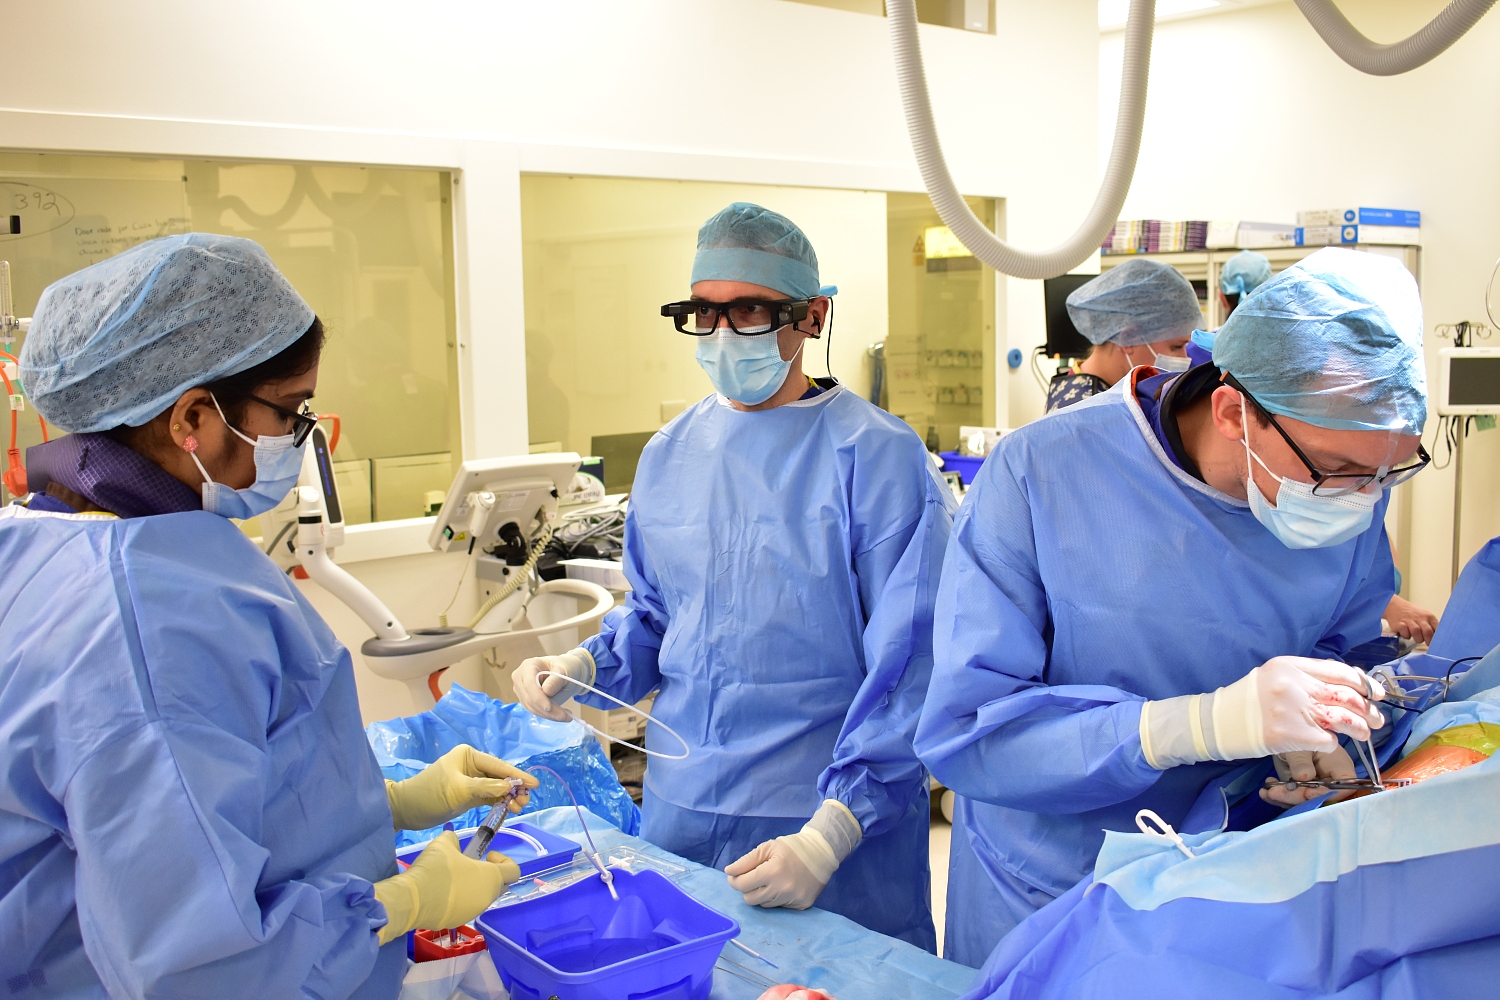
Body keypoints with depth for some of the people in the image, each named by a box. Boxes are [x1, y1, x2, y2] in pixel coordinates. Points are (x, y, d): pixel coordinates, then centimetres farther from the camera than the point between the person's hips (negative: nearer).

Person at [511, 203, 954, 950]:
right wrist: (583, 669, -4)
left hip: (835, 823, -5)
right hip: (679, 809, 6)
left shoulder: (876, 456, -12)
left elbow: (905, 664, -16)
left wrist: (834, 830, -25)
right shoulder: (670, 454, 6)